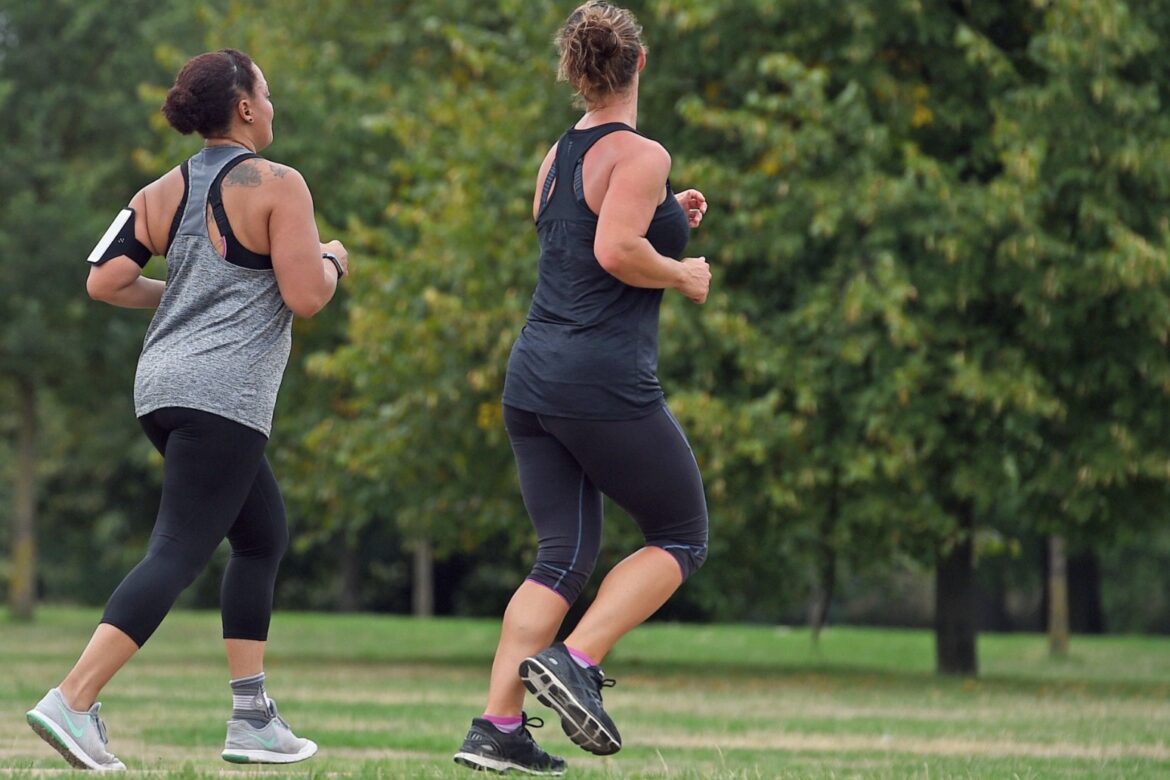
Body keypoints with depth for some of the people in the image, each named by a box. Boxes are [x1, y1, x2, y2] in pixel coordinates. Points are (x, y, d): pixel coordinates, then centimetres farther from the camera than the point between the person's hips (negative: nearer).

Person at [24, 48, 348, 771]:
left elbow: (104, 281, 4)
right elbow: (305, 298, -11)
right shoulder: (277, 185, -7)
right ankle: (73, 700, -21)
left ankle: (252, 718, 18)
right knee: (177, 554, -10)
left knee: (265, 535, 20)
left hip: (164, 385, 8)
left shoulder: (164, 192, 11)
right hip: (224, 393, -8)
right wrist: (332, 259, 10)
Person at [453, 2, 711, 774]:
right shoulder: (641, 156, -9)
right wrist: (682, 274, -6)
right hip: (606, 384, -7)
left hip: (534, 376, 7)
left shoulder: (558, 156, 15)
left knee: (565, 557, 10)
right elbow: (615, 252, -22)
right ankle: (573, 661, -10)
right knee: (681, 537, 8)